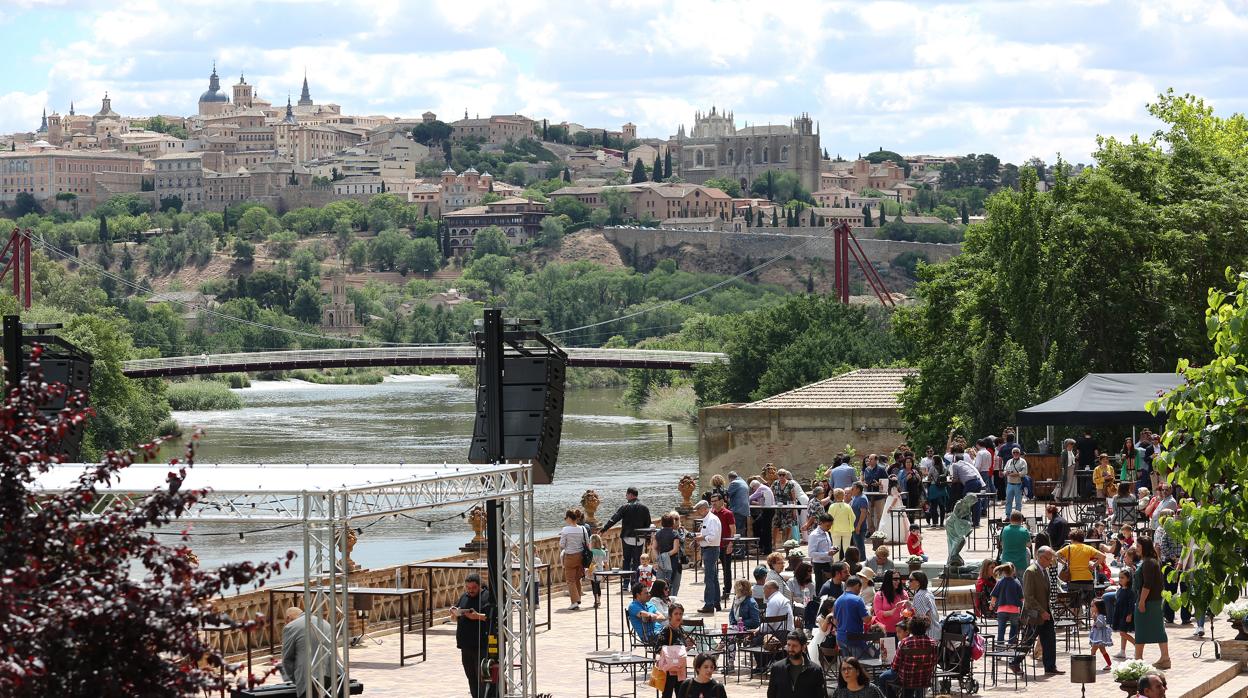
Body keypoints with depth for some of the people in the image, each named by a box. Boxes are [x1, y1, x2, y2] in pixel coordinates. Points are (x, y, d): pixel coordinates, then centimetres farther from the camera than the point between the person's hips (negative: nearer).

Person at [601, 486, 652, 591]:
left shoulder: (625, 508, -7)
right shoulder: (644, 508, 3)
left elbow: (613, 519, -10)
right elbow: (648, 524, 8)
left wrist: (603, 530, -7)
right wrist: (646, 537, 17)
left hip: (627, 538, -2)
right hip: (640, 539, 2)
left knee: (626, 560, 7)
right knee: (636, 561, 6)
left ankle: (625, 583, 4)